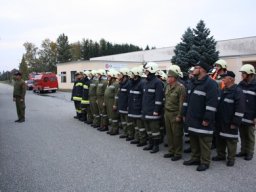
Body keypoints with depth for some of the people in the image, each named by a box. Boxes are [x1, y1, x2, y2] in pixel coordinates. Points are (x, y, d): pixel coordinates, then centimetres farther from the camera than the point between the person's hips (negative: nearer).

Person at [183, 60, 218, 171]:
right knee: (193, 140, 17)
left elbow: (212, 103, -20)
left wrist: (207, 119, -22)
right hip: (192, 118, 9)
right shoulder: (194, 83, 15)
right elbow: (188, 100, 20)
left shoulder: (210, 84, -14)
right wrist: (185, 114, 17)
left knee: (204, 141, 1)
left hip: (202, 120, -9)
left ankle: (205, 162, 12)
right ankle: (195, 158, 30)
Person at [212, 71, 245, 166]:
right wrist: (216, 118, 17)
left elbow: (240, 109, -17)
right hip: (220, 121, 8)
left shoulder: (238, 91, -13)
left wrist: (235, 123, -18)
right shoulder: (223, 91, 13)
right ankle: (220, 155, 30)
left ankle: (231, 158, 16)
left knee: (231, 140, 3)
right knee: (219, 139, 15)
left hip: (230, 123, -8)